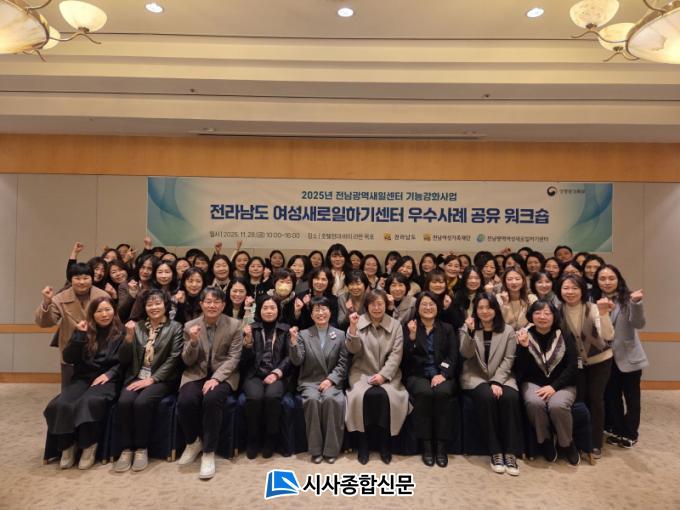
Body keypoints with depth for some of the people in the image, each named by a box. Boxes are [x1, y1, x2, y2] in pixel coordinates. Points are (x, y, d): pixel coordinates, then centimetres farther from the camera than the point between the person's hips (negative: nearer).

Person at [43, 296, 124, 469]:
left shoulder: (121, 332, 4)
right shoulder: (83, 330, 12)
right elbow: (68, 358, 1)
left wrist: (109, 374, -16)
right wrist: (79, 335, -8)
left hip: (107, 379, -3)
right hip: (82, 377, 3)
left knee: (89, 402, -34)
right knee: (60, 404, -26)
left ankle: (89, 447, -14)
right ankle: (67, 446, -6)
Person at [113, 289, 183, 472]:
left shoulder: (175, 328, 1)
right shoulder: (137, 327, 11)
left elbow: (174, 359, -7)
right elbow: (124, 360, 8)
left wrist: (152, 379, -15)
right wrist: (129, 337, -9)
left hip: (161, 379, -3)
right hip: (136, 377, 3)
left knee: (142, 402, -29)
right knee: (124, 402, -25)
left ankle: (141, 449, -11)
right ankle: (127, 449, -10)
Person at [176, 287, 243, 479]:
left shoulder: (234, 325, -2)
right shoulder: (190, 326, 3)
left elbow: (233, 358, -7)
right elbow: (187, 362, 3)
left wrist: (215, 378, -22)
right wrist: (193, 342, -17)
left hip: (223, 375, -2)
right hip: (196, 374, 2)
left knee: (212, 399, -33)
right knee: (185, 401, -27)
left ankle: (208, 452, -15)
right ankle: (193, 441, 4)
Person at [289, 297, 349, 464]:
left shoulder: (340, 335, 7)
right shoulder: (303, 334, 6)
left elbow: (343, 364, 2)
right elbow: (297, 361, -4)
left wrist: (330, 380, -12)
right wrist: (293, 341, -20)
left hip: (331, 381, 0)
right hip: (309, 381, 0)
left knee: (331, 399, -31)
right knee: (313, 399, -31)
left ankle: (331, 449, -15)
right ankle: (315, 449, -15)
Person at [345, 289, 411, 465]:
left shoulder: (395, 325, 3)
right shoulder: (358, 322, 2)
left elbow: (396, 354, -3)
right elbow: (353, 350, -6)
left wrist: (383, 375, -15)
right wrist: (353, 328, -20)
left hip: (387, 374, 0)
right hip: (362, 372, 0)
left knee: (385, 395, -28)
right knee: (361, 395, -28)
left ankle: (385, 443, -6)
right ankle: (363, 443, -8)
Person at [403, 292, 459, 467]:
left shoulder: (448, 328, 15)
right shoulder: (409, 327, 11)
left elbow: (453, 356, 3)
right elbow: (406, 357, 0)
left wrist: (442, 374, -14)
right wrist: (412, 335, -15)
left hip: (442, 374, 1)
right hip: (417, 375, -1)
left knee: (443, 393, -32)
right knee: (424, 392, -33)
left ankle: (441, 445, -21)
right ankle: (426, 445, -20)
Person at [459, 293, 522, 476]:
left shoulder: (508, 331, 7)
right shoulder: (467, 328, 5)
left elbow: (508, 360, -1)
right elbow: (466, 354, -10)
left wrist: (496, 382, -14)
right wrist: (470, 332, -26)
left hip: (501, 377, 1)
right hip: (475, 378, -1)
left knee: (510, 397, -30)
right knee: (487, 397, -32)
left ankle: (510, 453, -21)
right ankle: (495, 452, -21)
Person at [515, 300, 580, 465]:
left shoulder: (565, 337, 2)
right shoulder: (525, 337, -1)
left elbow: (571, 368, -4)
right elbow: (520, 371, -7)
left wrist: (553, 386, -17)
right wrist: (523, 346, -22)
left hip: (562, 385, 0)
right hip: (533, 383, 0)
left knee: (557, 405, -32)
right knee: (534, 403, -33)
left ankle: (566, 444, -2)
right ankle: (545, 441, -6)